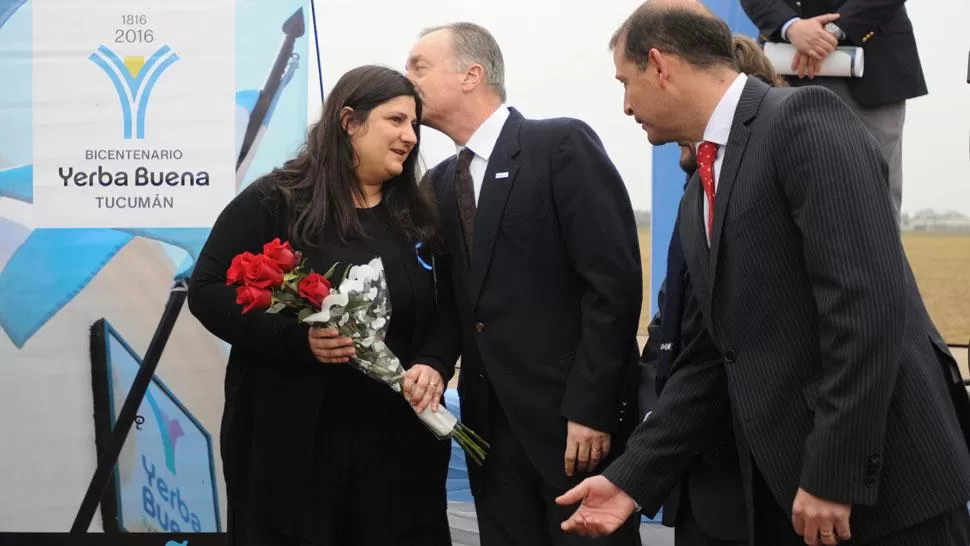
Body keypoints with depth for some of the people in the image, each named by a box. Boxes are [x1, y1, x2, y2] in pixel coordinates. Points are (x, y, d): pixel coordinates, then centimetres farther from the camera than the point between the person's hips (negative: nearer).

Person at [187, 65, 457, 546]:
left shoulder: (417, 217, 12)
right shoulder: (273, 201, -4)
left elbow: (444, 311, 15)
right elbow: (207, 291, -6)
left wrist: (433, 364, -8)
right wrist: (297, 339, -19)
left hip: (397, 442, 4)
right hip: (288, 440, -4)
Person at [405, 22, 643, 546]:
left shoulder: (562, 145, -7)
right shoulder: (439, 183, 14)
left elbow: (613, 280, -13)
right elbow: (455, 304, 13)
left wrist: (589, 409, -17)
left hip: (576, 417, -6)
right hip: (491, 425, 6)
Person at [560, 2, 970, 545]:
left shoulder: (805, 120, -12)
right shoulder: (700, 197, 16)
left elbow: (868, 303, -20)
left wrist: (835, 475, -21)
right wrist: (634, 478, 11)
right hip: (783, 484, 8)